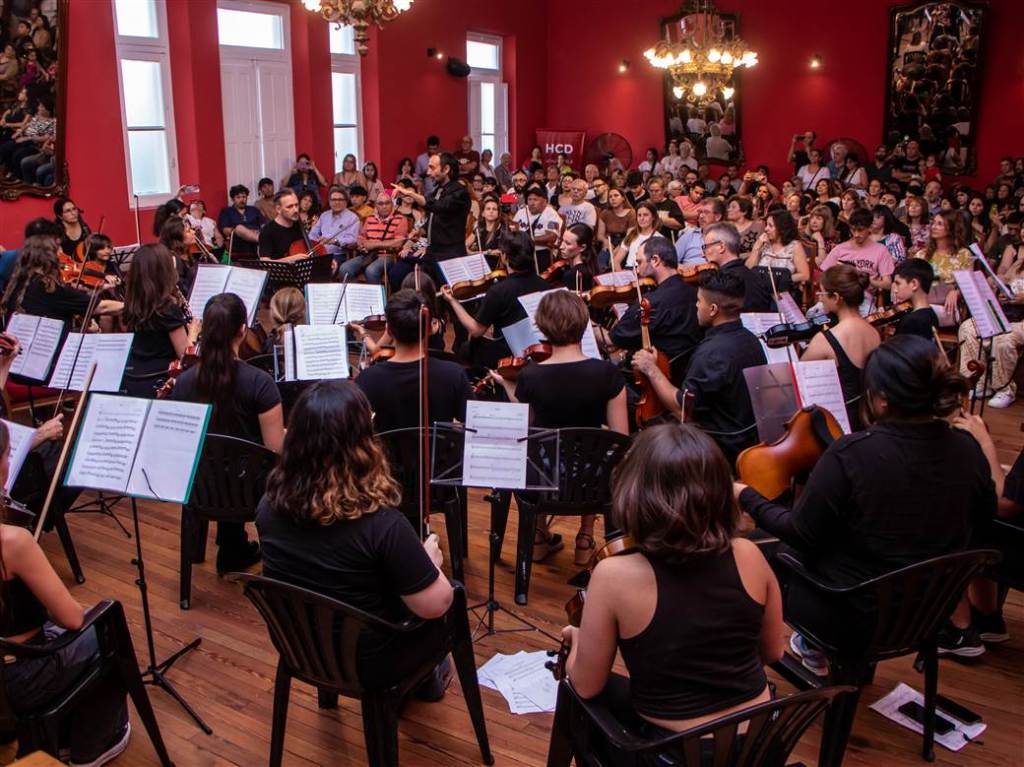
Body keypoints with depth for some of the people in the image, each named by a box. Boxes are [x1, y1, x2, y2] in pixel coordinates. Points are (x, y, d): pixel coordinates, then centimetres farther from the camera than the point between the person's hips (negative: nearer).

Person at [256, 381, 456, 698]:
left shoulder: (270, 505, -15)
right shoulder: (380, 523, -33)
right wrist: (429, 559, -3)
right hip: (366, 664, -5)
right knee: (447, 590, 22)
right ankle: (424, 678, 44)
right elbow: (436, 604, -23)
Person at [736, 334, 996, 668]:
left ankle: (816, 648, 27)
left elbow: (800, 534, -18)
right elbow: (977, 530, 4)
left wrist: (747, 498, -2)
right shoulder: (968, 450, -12)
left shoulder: (851, 454, -28)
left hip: (854, 618, -6)